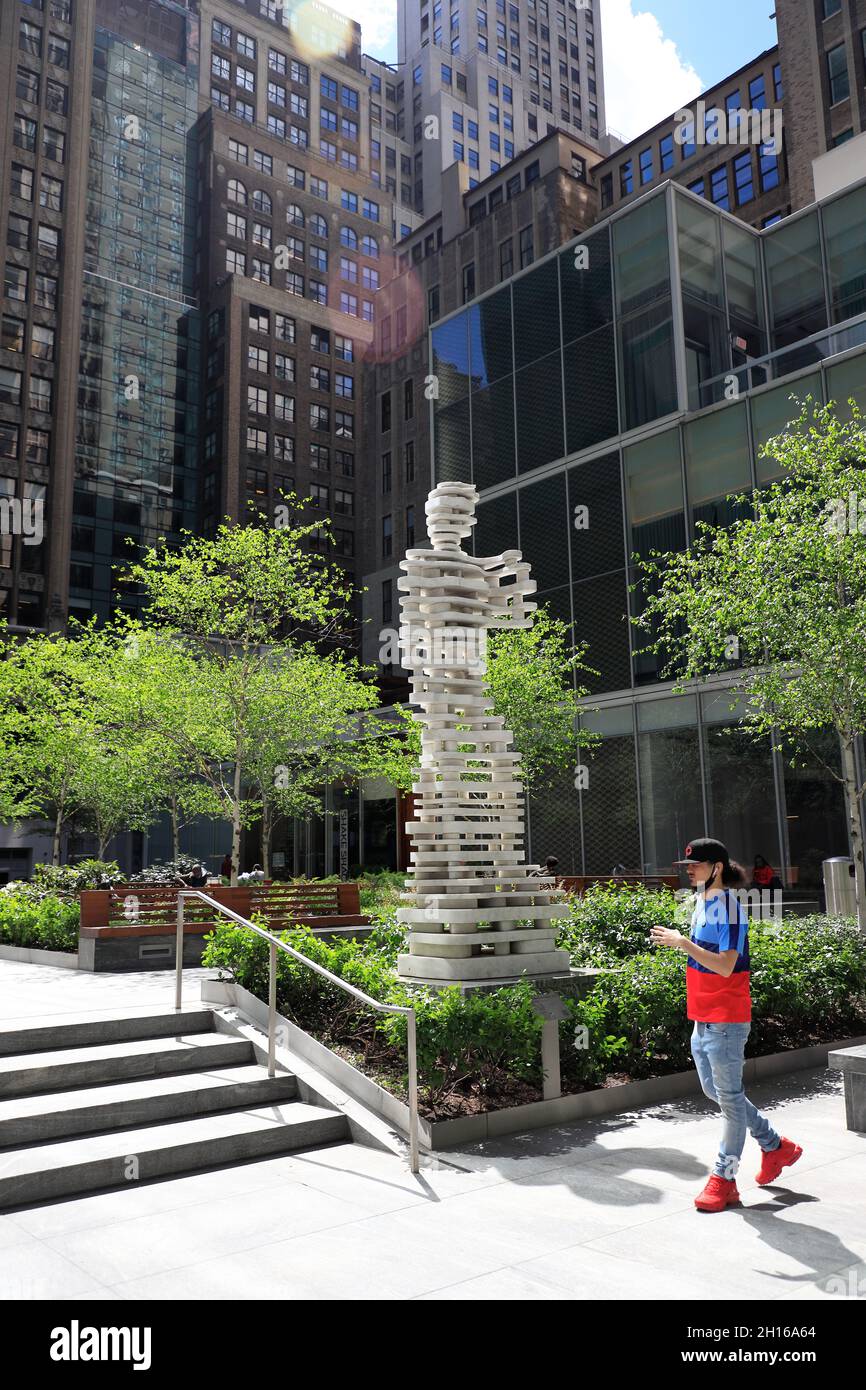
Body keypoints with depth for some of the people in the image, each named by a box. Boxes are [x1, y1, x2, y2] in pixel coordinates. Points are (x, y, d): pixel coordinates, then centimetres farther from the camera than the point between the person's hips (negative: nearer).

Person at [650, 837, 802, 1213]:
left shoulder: (728, 907, -18)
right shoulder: (703, 902, 9)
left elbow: (726, 965, -26)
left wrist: (683, 942, -29)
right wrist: (678, 941, 7)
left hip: (726, 1019, -10)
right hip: (703, 1017, 10)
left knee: (729, 1096, 2)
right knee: (714, 1090, 18)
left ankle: (724, 1179, 11)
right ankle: (776, 1146, 33)